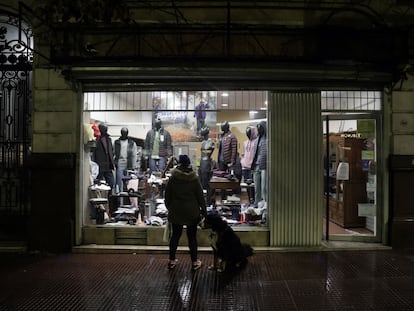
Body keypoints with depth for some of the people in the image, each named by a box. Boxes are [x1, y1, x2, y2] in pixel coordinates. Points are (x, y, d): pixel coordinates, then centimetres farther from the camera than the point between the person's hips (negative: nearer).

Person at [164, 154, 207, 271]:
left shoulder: (172, 179, -8)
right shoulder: (194, 179, -11)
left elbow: (167, 196, 1)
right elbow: (200, 197, -5)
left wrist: (169, 208, 16)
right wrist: (204, 210, 6)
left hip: (176, 213, 2)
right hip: (192, 213, -1)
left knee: (175, 235, 14)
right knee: (192, 237, 9)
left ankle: (172, 261, 24)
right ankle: (195, 262, 18)